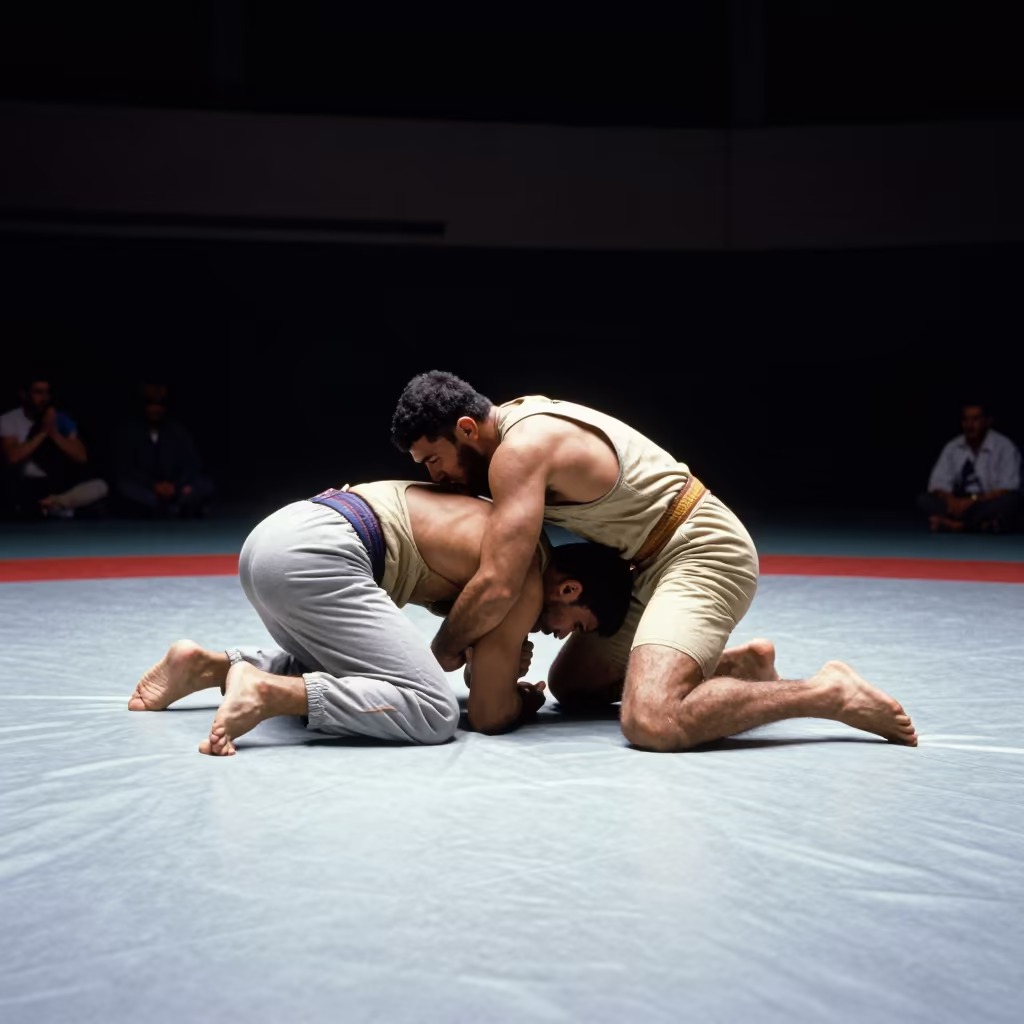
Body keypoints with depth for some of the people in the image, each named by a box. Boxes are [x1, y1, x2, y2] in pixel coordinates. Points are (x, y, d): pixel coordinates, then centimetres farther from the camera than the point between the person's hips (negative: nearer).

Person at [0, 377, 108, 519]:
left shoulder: (61, 419, 4)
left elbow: (82, 457, -5)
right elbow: (13, 457, -18)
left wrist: (54, 433, -15)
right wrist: (42, 432, -16)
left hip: (59, 483, 3)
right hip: (28, 485, -3)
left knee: (99, 486, -24)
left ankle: (49, 503, -28)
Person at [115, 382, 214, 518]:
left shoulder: (177, 430, 4)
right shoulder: (130, 431, 0)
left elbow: (194, 464, 0)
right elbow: (125, 469, -6)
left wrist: (175, 485, -18)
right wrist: (155, 485, -20)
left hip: (176, 490, 1)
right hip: (146, 490, -1)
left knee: (205, 486, -25)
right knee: (124, 486, -34)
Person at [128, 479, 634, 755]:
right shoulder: (527, 580, -5)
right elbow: (489, 713, -3)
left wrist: (505, 662, 15)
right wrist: (527, 700, 17)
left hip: (274, 532, 10)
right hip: (314, 556, -10)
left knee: (337, 671, 33)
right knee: (433, 713, -11)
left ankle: (206, 664, 17)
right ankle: (266, 691, -20)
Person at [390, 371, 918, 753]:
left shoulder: (520, 447, -21)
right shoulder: (519, 420, 9)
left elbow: (497, 586, -27)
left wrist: (444, 651, -9)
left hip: (704, 553, -11)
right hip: (655, 563, 11)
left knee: (651, 723, -29)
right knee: (568, 685, 18)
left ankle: (828, 693, -13)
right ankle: (737, 665, 20)